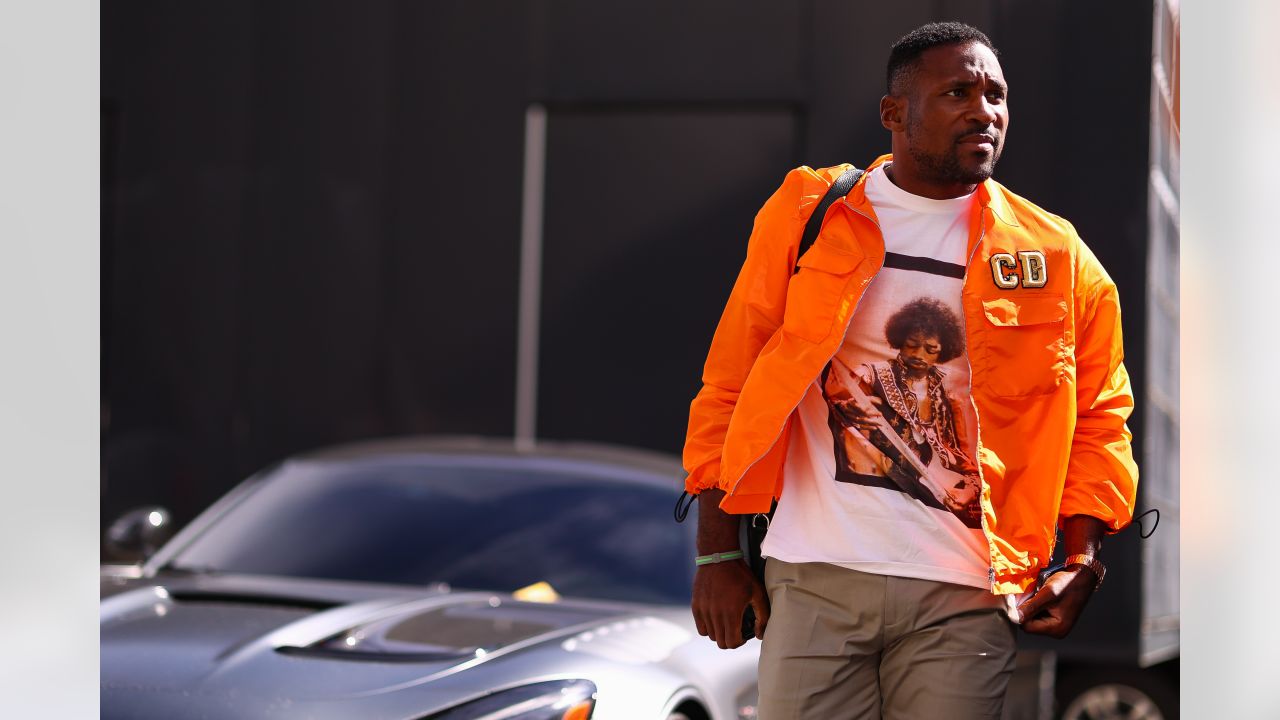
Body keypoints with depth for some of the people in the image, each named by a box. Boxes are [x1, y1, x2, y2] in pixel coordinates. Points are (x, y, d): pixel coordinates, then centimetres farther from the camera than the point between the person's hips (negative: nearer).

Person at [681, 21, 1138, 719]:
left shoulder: (1055, 256, 7)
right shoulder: (806, 215, 5)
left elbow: (1099, 418, 12)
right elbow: (729, 391, 7)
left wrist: (1081, 567, 0)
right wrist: (719, 554, 3)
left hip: (965, 598, 1)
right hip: (815, 581, -1)